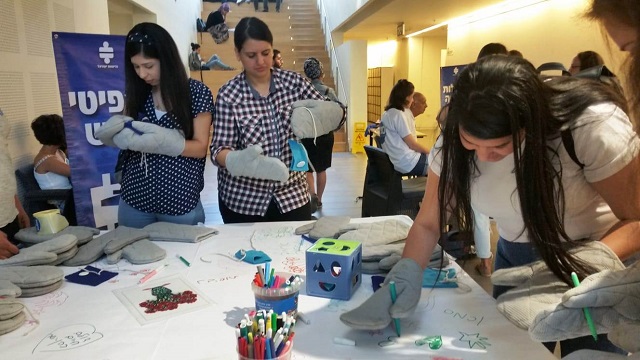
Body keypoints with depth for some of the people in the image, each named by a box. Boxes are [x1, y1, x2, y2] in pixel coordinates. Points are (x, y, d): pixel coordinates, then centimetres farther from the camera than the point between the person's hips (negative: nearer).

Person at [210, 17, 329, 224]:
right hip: (242, 201, -2)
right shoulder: (228, 95, -9)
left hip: (292, 195, 2)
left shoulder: (293, 81, -1)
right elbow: (219, 149, -11)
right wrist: (239, 160, -34)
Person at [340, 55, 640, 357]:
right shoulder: (454, 143, -19)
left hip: (591, 254, -2)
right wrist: (405, 278, -31)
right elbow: (427, 224, -13)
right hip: (517, 259, 3)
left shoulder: (591, 125, -30)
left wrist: (587, 269, -39)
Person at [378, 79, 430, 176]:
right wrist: (432, 152, -2)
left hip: (397, 161, 10)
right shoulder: (398, 114, -16)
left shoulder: (387, 113, 12)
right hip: (409, 163, -10)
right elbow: (412, 144, -13)